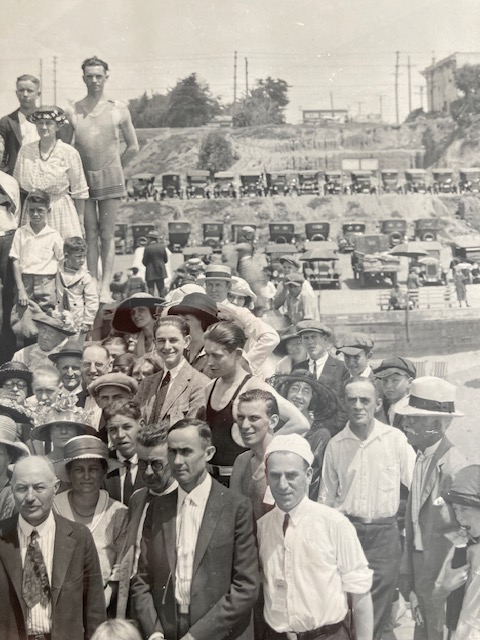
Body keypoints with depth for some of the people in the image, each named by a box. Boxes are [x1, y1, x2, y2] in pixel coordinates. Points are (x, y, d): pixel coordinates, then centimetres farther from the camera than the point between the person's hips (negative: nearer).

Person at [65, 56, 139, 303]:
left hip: (110, 178, 0)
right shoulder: (72, 112, 4)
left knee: (107, 235, -2)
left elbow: (133, 147, 12)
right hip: (83, 178, 1)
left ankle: (105, 287, -3)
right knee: (90, 235, 1)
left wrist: (114, 168, 11)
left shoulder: (119, 110, 4)